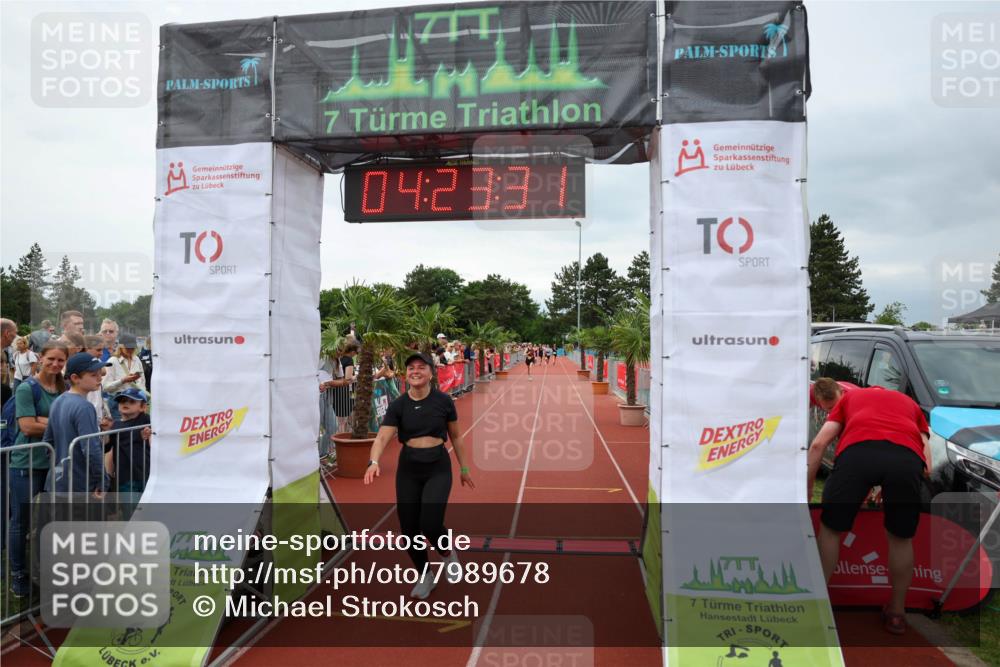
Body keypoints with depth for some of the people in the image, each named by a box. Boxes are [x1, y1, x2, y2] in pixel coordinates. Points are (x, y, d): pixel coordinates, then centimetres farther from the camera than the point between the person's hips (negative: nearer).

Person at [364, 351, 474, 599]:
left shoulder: (443, 401, -5)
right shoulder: (398, 406, -4)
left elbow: (455, 436, 7)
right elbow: (382, 438, -16)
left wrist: (464, 468, 11)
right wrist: (374, 462, -35)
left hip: (438, 468, -2)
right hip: (408, 469, 2)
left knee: (430, 525, -18)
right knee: (409, 529, 4)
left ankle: (448, 554, 18)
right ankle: (425, 576, 30)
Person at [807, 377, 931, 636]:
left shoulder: (849, 397, 37)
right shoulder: (909, 403, 40)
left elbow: (818, 444, 21)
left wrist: (807, 490, 27)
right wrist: (891, 491, 37)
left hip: (857, 451, -1)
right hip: (907, 456, 2)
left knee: (830, 529, 19)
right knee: (901, 538, 25)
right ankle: (896, 612, 38)